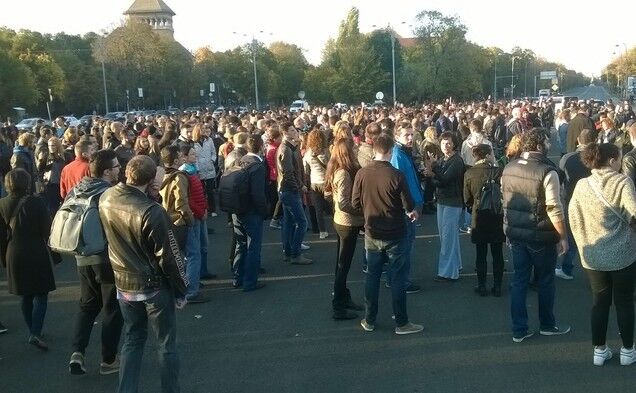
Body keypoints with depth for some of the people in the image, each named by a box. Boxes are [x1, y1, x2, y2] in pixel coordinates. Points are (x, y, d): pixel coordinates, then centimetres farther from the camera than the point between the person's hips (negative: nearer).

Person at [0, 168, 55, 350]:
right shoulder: (36, 203, -14)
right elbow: (47, 230, -10)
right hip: (36, 254, -4)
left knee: (25, 295, 17)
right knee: (40, 295, 4)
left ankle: (33, 331, 25)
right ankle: (35, 333, -8)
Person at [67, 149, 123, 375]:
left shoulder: (75, 192, 1)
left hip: (83, 259, 6)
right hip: (110, 258, -5)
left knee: (87, 305, 21)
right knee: (113, 309, 10)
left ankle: (78, 352, 6)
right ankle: (108, 361, 16)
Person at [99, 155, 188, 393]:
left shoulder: (106, 199, -9)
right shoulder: (152, 212, -26)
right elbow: (168, 257, -18)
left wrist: (143, 192, 7)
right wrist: (181, 289, -6)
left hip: (123, 284, 6)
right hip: (154, 285, -5)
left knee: (132, 340, 20)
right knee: (166, 344, 11)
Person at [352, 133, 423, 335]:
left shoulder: (362, 174, -9)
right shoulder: (396, 175, -19)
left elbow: (355, 203, -1)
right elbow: (409, 206, -13)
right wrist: (412, 211, 10)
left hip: (372, 234, 4)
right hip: (394, 235, -3)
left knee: (372, 277, 15)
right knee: (398, 278, 7)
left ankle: (369, 320, 23)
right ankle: (401, 323, 15)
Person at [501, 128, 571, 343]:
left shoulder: (509, 168, 2)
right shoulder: (547, 172, -19)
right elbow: (554, 209, -20)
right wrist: (563, 237, -11)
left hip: (515, 233, 5)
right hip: (541, 235, -5)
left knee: (519, 279, 12)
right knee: (545, 280, 13)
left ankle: (519, 329, 16)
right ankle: (547, 325, 29)